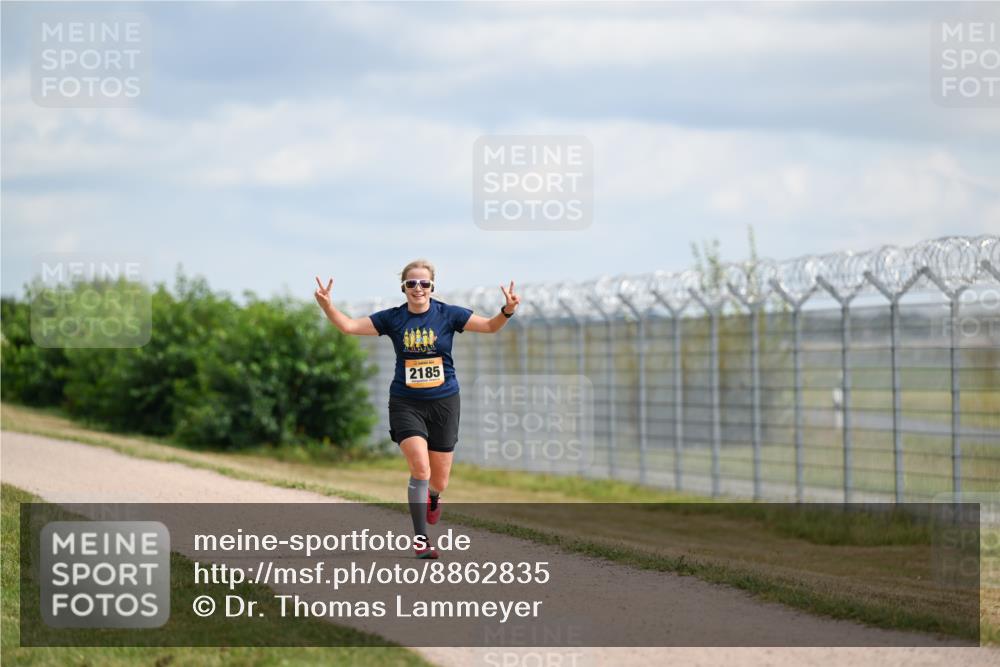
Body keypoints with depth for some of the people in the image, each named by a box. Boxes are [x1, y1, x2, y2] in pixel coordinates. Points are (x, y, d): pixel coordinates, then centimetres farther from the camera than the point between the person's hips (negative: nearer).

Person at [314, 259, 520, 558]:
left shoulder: (447, 314, -2)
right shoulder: (392, 318, -2)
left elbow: (490, 326, -8)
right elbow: (349, 325, -6)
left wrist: (508, 310, -28)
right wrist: (327, 305, -23)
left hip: (443, 402, 1)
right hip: (406, 404, -1)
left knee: (440, 481, 6)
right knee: (420, 469, -19)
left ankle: (431, 496, 46)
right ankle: (421, 539, -8)